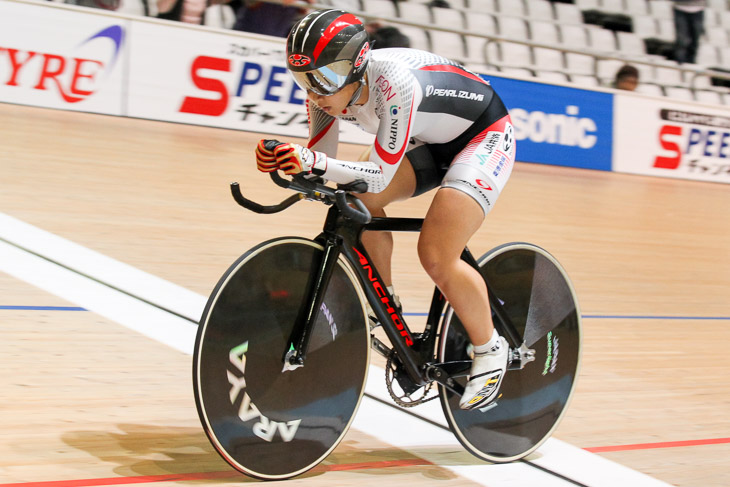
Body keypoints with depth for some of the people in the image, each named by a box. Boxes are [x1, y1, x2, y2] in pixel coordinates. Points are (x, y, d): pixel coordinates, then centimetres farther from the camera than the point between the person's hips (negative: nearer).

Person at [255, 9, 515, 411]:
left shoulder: (396, 84, -38)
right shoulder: (330, 88, -16)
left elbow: (380, 177, -37)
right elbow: (320, 160, -12)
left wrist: (315, 162, -50)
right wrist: (284, 158, -33)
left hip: (485, 137, -8)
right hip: (430, 143, 8)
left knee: (436, 257, -21)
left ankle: (490, 350, 1)